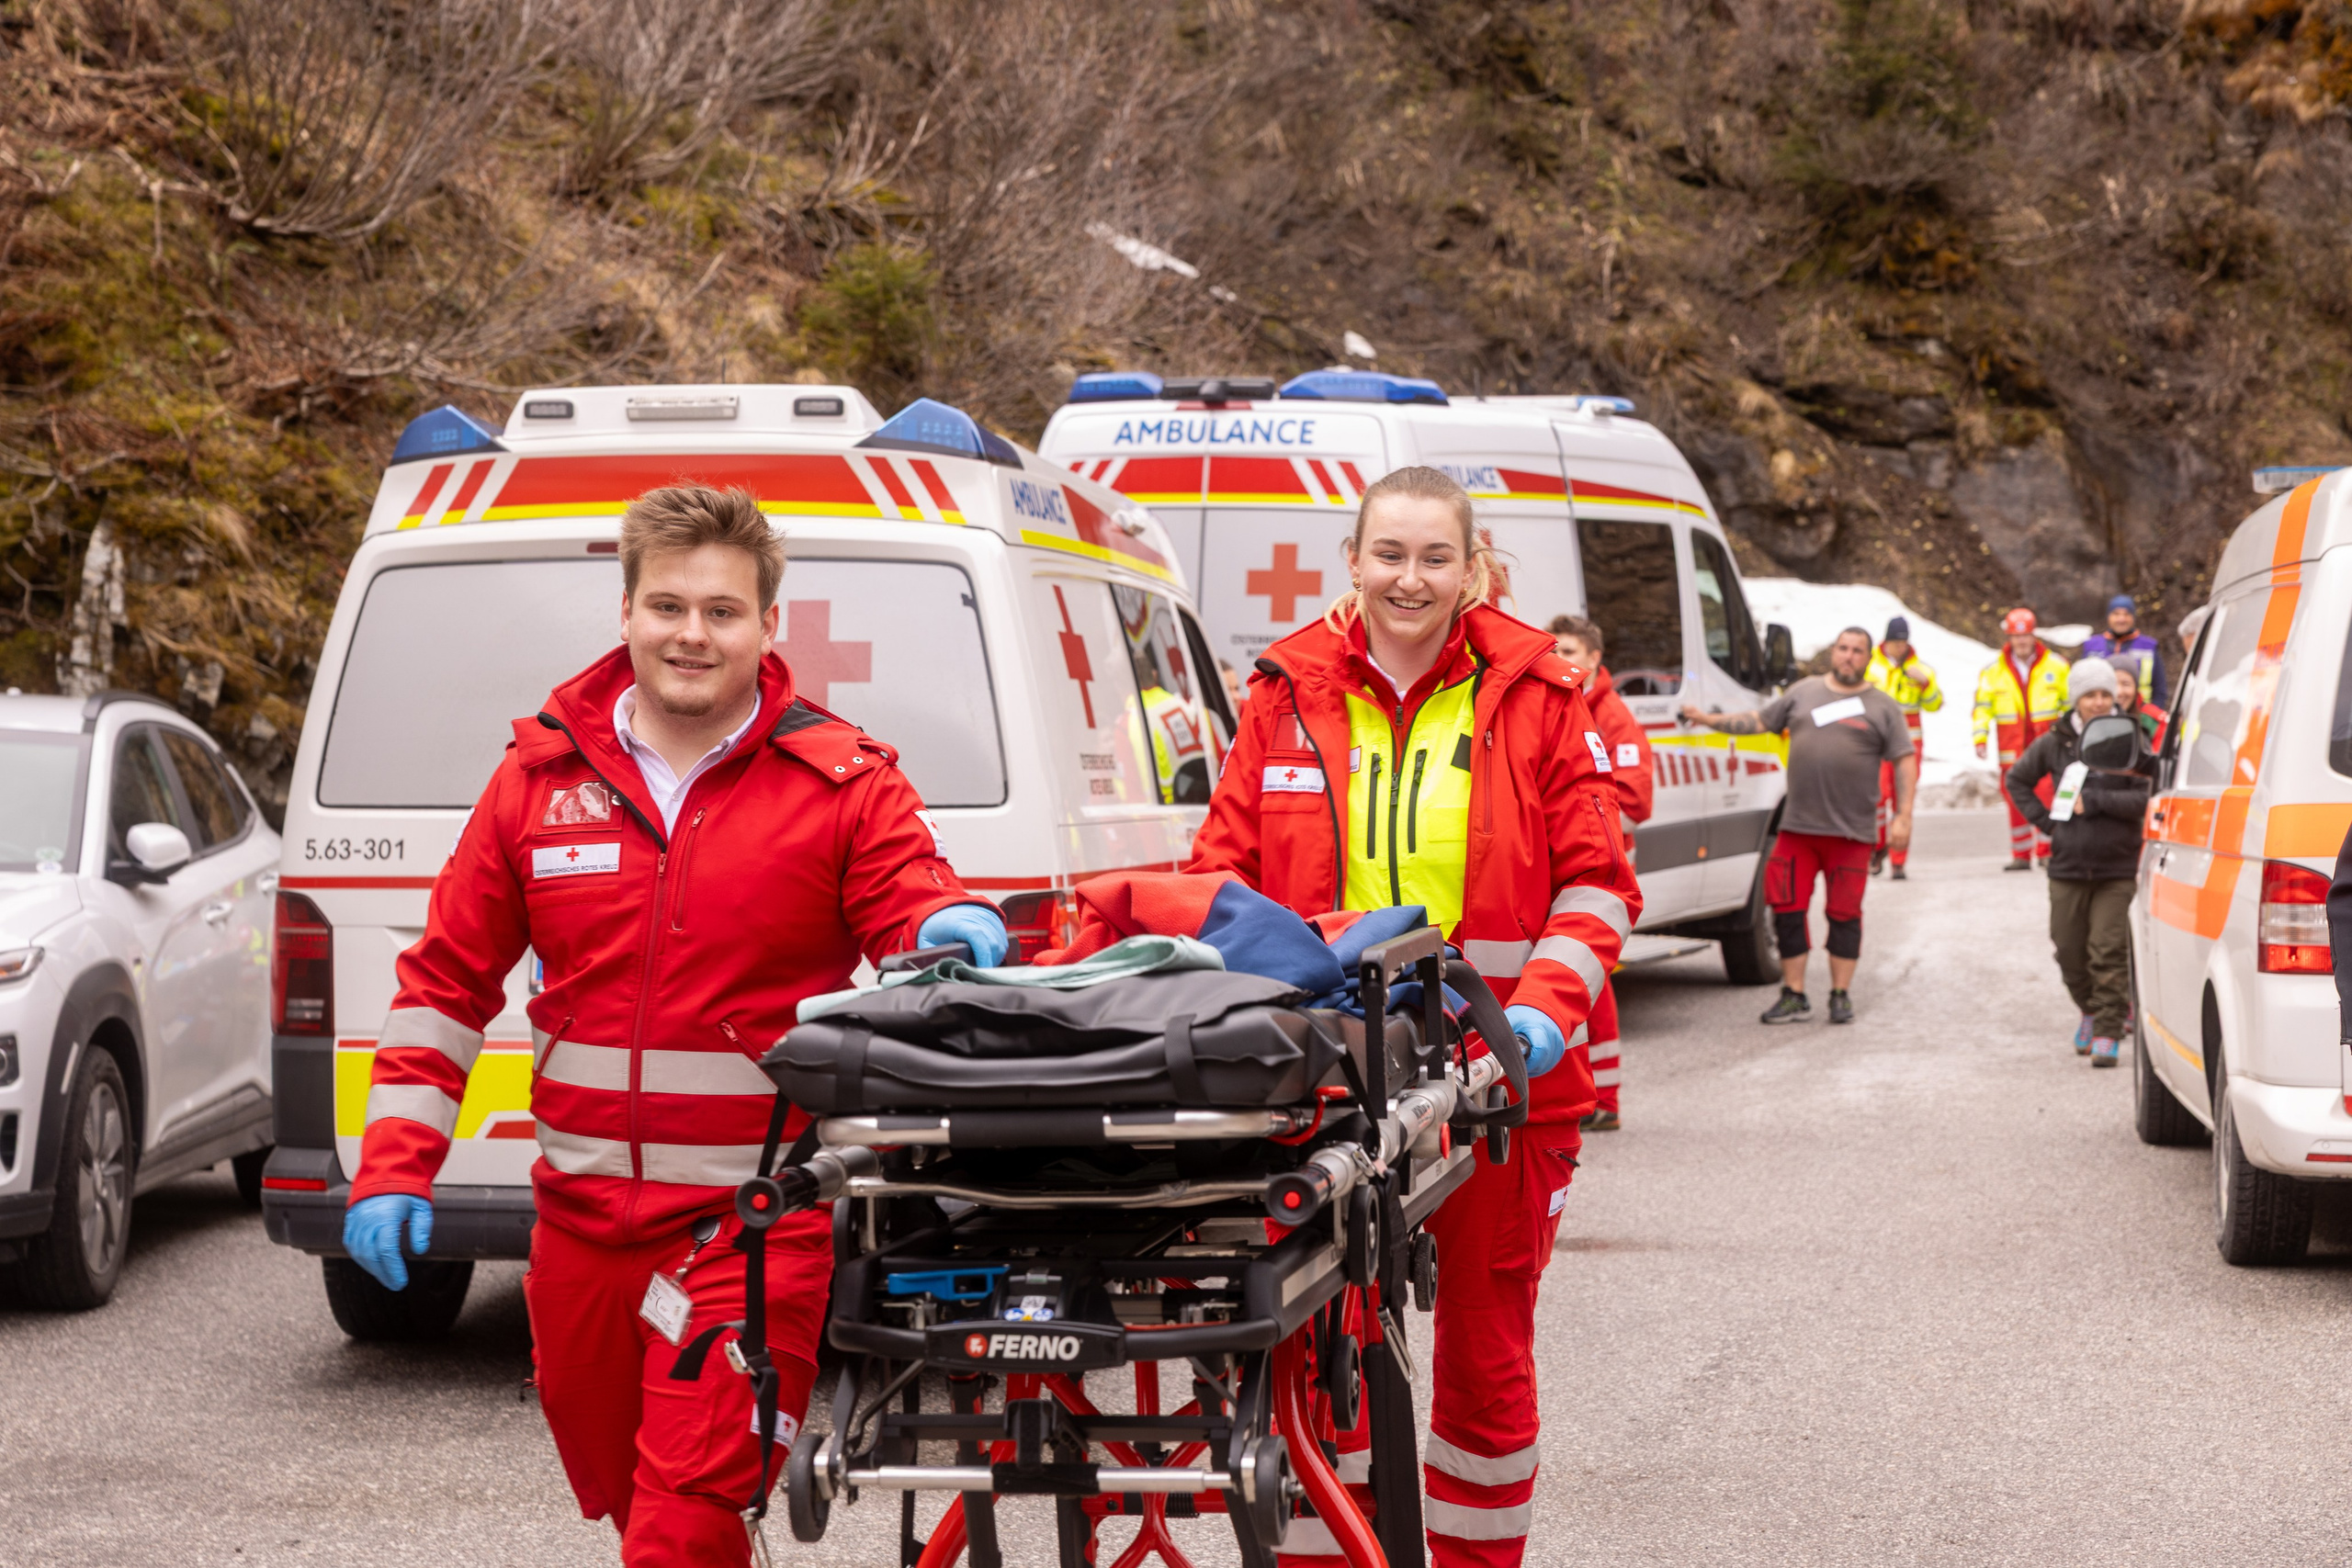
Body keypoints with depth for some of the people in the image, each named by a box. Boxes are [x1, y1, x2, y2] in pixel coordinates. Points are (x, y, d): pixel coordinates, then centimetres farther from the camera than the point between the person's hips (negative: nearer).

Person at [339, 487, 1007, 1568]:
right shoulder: (541, 777, 7)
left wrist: (950, 927, -29)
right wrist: (394, 1167, 4)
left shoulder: (843, 783, -1)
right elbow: (446, 981, 10)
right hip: (584, 1222, 4)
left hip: (758, 1228, -4)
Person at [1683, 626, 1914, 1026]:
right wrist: (1709, 719, 12)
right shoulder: (1804, 692, 13)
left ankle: (1841, 996, 11)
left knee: (1844, 913, 1)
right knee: (1787, 908, 0)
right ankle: (1794, 996, 9)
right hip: (1798, 827, 2)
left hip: (1852, 830, -2)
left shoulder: (1882, 707, 5)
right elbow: (1758, 721, 19)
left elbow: (1905, 762, 3)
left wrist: (1903, 817, -5)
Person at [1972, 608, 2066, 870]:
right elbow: (1983, 706, 9)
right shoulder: (1994, 671, 7)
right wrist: (1980, 737, -3)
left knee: (2046, 797, -10)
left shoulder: (2055, 666, 6)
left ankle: (2046, 851, -2)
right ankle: (2021, 855, 7)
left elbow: (2070, 702, 14)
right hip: (2012, 748, 1)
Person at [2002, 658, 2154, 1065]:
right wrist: (2044, 820, 8)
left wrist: (2094, 801, -16)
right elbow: (2017, 780, 20)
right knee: (2069, 948, 8)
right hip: (2067, 866, 3)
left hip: (2116, 867, -3)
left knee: (2108, 949, -9)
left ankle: (2107, 1032, -2)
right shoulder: (2055, 743, 6)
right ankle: (2090, 1009, 33)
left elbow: (2148, 799, -13)